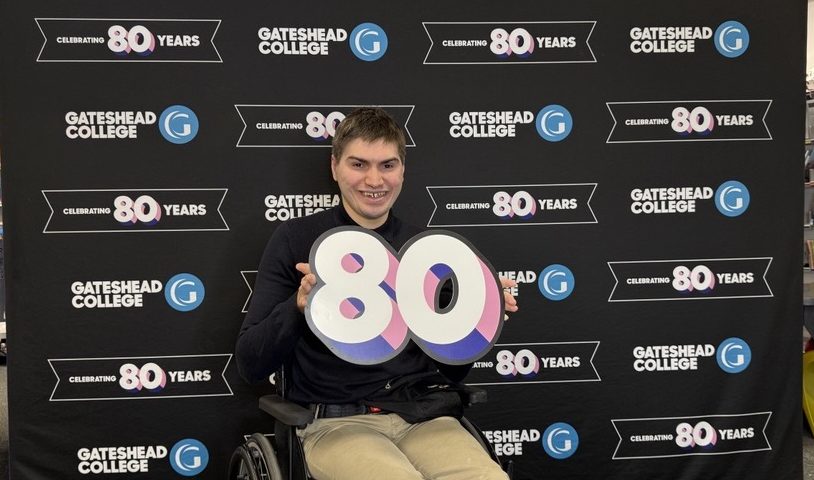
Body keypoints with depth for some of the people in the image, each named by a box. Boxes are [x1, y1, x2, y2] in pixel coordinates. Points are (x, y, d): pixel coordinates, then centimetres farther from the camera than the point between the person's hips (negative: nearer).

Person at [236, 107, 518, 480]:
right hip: (335, 423, -3)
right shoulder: (296, 239, 0)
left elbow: (452, 371, 14)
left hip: (420, 416, 4)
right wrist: (298, 306, -22)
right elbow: (250, 365, -4)